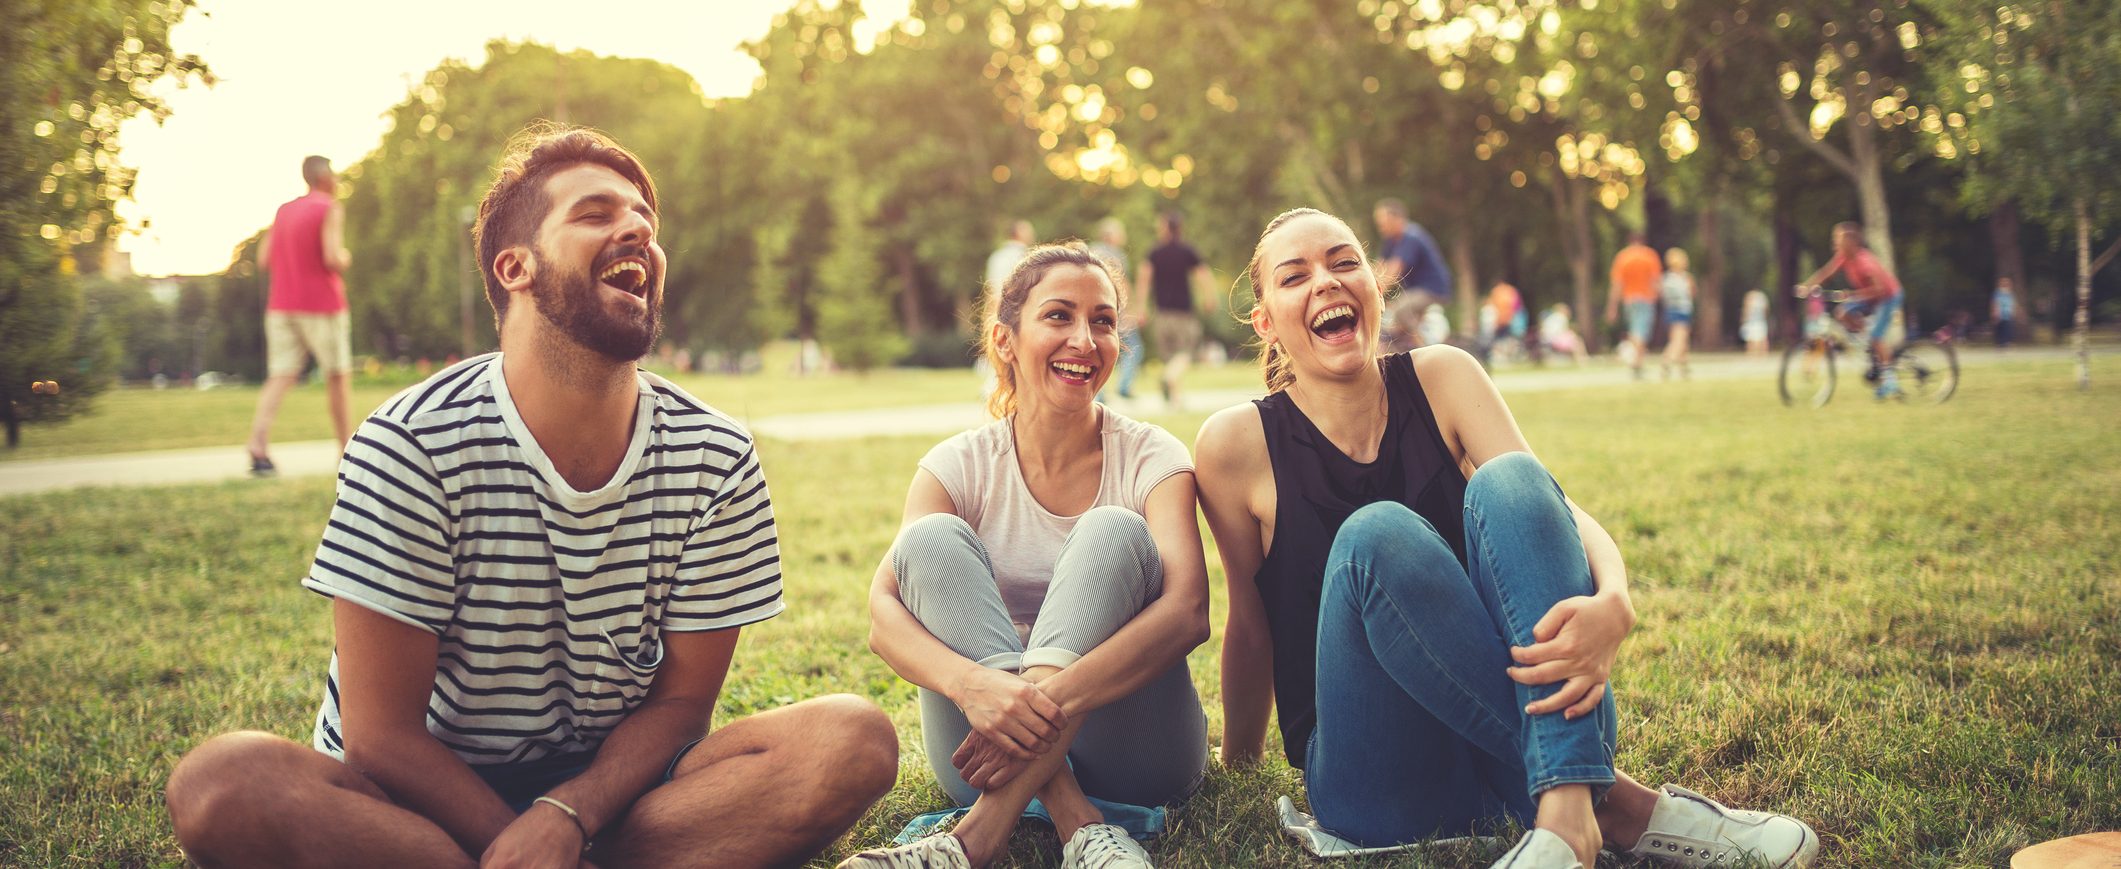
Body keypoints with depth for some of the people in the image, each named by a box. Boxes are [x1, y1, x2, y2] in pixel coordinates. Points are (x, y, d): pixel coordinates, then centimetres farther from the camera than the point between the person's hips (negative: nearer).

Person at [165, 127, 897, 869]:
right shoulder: (412, 445, -15)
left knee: (855, 739, -22)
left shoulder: (717, 462, -7)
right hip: (427, 793, -2)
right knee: (224, 783, -33)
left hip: (610, 786, 2)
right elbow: (382, 733, -14)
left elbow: (680, 701, -3)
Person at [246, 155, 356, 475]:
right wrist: (345, 259, 3)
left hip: (280, 305, 5)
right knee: (338, 376, 7)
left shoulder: (282, 211, 14)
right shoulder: (330, 209, -7)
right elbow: (333, 259, -18)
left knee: (280, 377, -4)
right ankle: (347, 448, 13)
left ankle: (258, 442, -23)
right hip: (322, 306, -5)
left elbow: (263, 261, 12)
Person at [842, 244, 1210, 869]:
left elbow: (1187, 612, -21)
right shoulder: (961, 466, 0)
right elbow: (883, 615, -16)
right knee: (932, 538, -18)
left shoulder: (1150, 457, -3)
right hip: (994, 753, 1)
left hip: (1132, 755, -1)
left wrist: (1057, 696, -38)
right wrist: (973, 683, -39)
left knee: (1114, 533, -23)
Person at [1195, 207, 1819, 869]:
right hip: (1381, 788, -2)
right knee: (1375, 535, -30)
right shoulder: (1240, 443, -7)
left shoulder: (1442, 378, -1)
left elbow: (1562, 514, -12)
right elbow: (1252, 624, 3)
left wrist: (1612, 606, -33)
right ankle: (1610, 801, -29)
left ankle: (1567, 804, -36)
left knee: (1508, 479, -23)